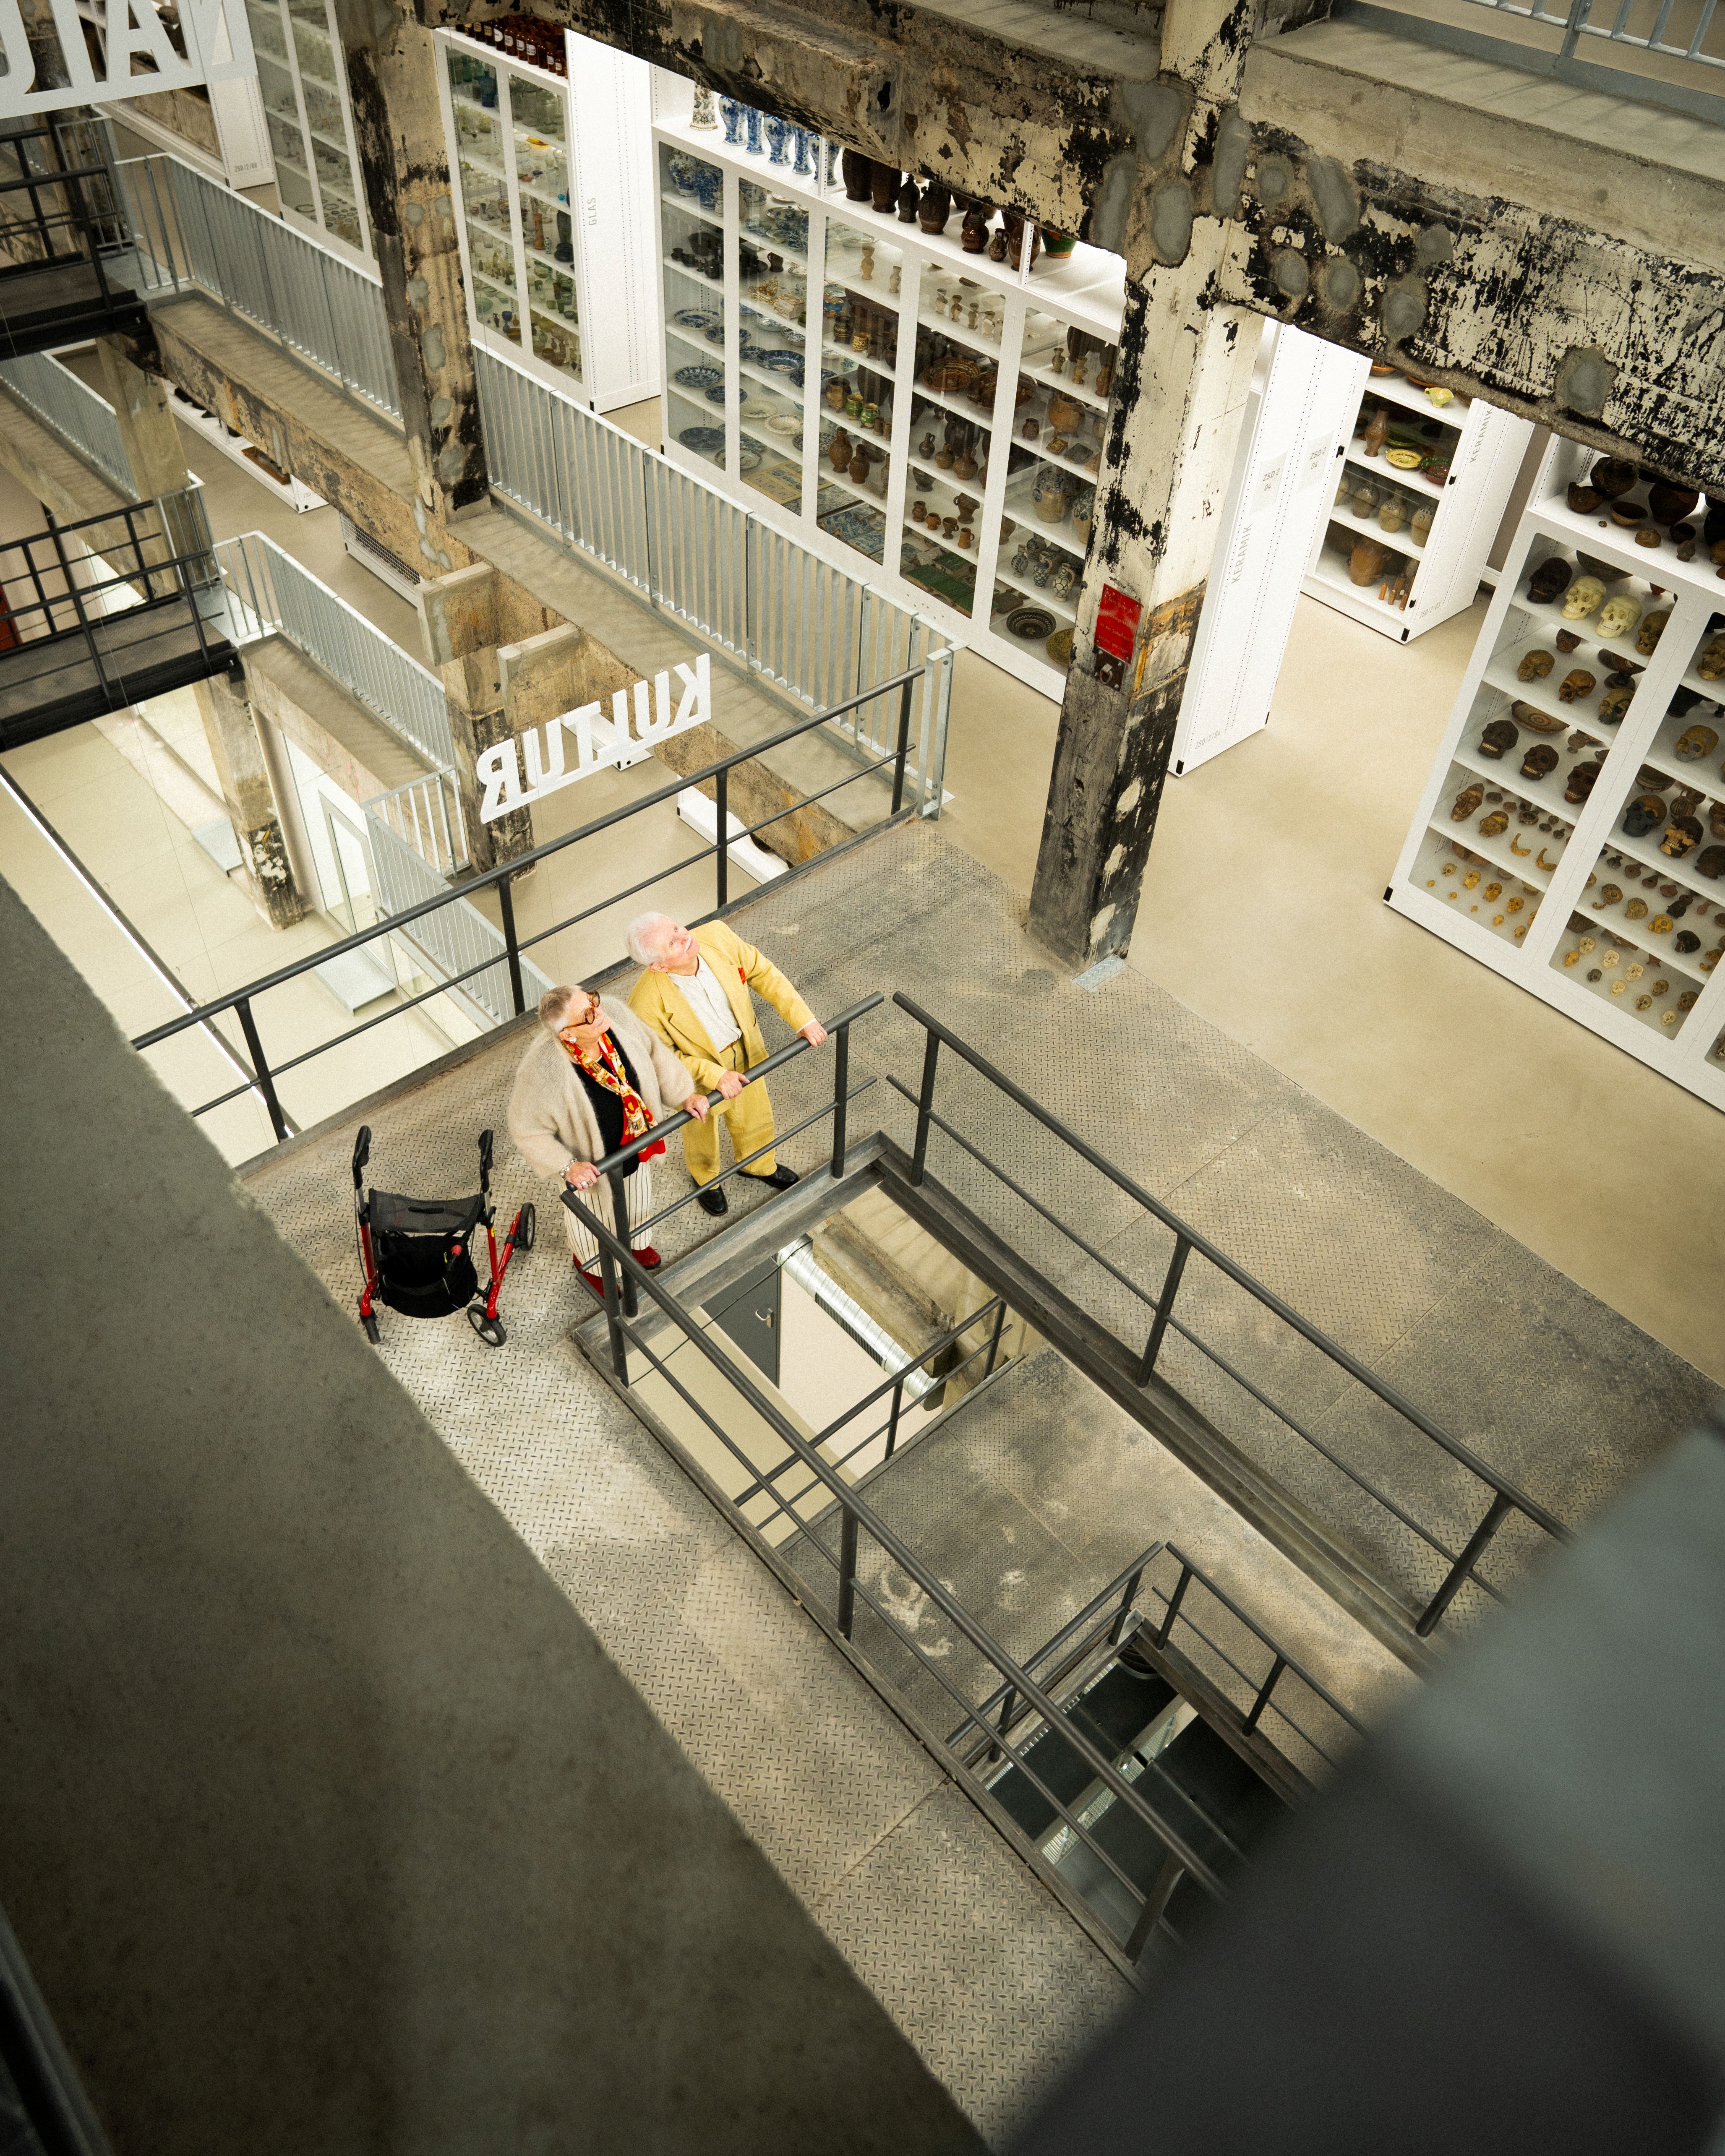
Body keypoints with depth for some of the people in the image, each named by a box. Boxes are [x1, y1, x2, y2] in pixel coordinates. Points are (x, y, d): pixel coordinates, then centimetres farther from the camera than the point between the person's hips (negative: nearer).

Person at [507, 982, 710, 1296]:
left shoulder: (618, 1017, -28)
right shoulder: (543, 1070, -41)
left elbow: (655, 1054, -7)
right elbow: (528, 1130, -24)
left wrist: (684, 1094, -9)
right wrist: (567, 1167, -30)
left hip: (637, 1144, 5)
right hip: (591, 1164, -5)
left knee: (637, 1200, 35)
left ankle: (633, 1242, 70)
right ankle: (588, 1264, 62)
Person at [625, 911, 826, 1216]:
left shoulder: (716, 936, -30)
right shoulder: (647, 1003, -39)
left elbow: (764, 974, -15)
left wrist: (803, 1020, -18)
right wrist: (716, 1076, -27)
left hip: (746, 1052, 4)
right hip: (697, 1069, -4)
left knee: (755, 1116, 30)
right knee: (702, 1132, 27)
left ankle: (759, 1165, 63)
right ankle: (706, 1180, 62)